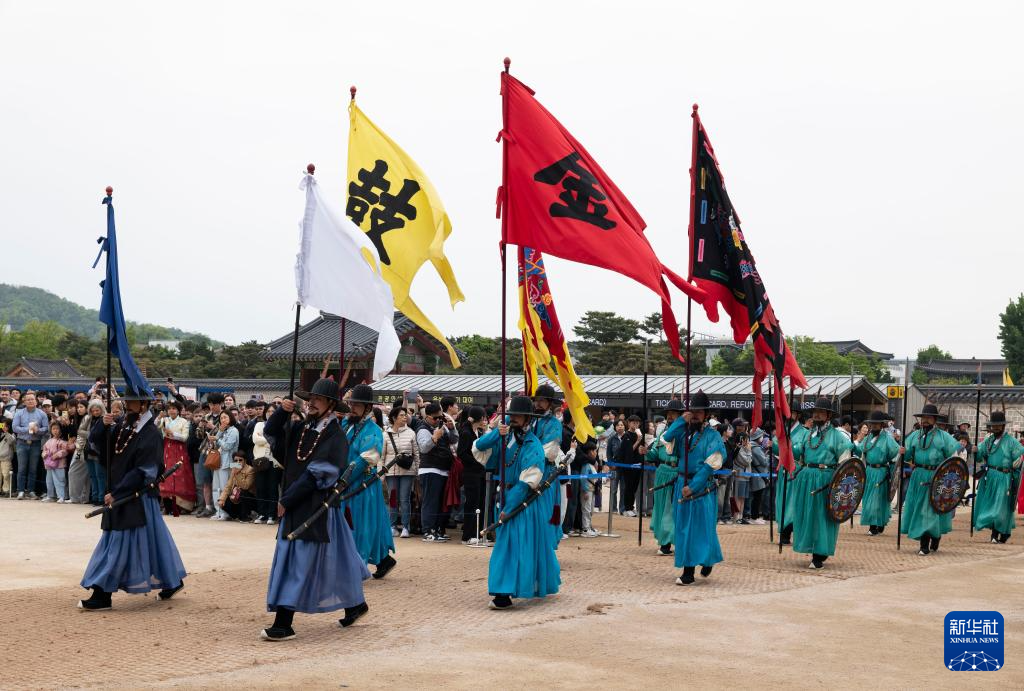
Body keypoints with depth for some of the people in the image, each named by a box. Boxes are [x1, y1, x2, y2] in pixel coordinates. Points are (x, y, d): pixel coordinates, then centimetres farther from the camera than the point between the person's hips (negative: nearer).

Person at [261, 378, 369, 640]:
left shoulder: (336, 437, -12)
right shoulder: (300, 427, 9)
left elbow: (315, 475, -16)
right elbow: (270, 432, 7)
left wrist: (286, 500, -14)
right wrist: (282, 410, -11)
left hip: (317, 508, -8)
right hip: (294, 506, 8)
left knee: (299, 563, -9)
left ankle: (284, 626, -6)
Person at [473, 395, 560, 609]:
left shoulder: (533, 446, -14)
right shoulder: (506, 438, 3)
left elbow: (526, 483, -18)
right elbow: (478, 449, -2)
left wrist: (508, 508, -20)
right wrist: (495, 433, -18)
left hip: (525, 501, -7)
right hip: (508, 497, 7)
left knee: (516, 544, -11)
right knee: (506, 542, 12)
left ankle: (504, 595, -15)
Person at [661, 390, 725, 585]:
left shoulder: (712, 435, -5)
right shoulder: (683, 431, 8)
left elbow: (710, 465, -12)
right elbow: (666, 438, -9)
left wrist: (693, 486, -17)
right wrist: (682, 420, -14)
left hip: (702, 486, -4)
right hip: (682, 484, 4)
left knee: (701, 527, -2)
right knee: (683, 527, 5)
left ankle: (708, 560, 18)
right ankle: (688, 571, 11)